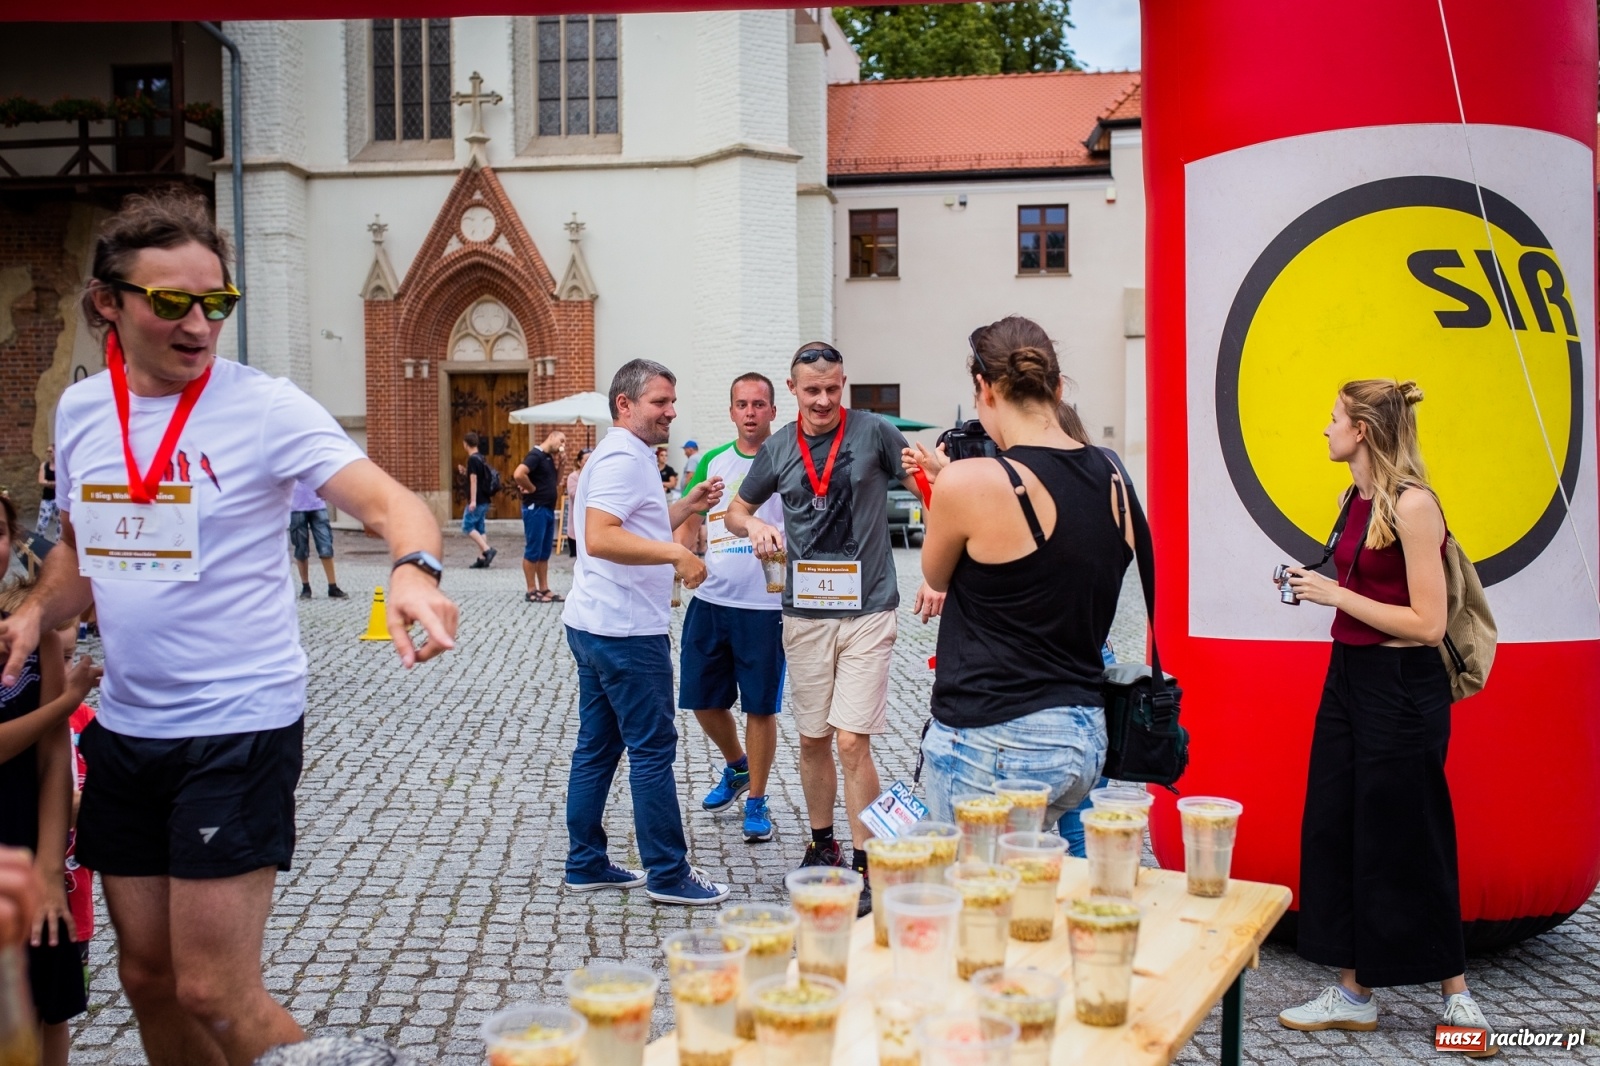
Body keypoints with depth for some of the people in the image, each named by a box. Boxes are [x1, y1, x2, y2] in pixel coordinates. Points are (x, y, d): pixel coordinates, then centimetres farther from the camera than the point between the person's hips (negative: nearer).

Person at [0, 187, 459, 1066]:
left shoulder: (262, 406, -13)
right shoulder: (79, 409, 5)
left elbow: (387, 501, -24)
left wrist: (415, 568, -46)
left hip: (237, 728, -6)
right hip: (124, 727, 6)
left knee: (214, 993, -3)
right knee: (148, 978, 17)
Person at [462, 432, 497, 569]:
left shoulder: (472, 459, -13)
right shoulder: (482, 459, 12)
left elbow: (473, 480, -17)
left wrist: (473, 500, -18)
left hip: (477, 500, -9)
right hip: (484, 500, 9)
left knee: (467, 526, -5)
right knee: (481, 528, 9)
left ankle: (487, 550, -15)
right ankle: (482, 559, 7)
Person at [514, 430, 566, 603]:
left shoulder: (549, 459, 15)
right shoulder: (535, 455, -13)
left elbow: (556, 483, 21)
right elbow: (518, 474, -27)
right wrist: (532, 489, -14)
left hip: (548, 509, 9)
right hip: (535, 509, -9)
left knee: (544, 552, 11)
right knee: (533, 551, -3)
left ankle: (544, 589, 16)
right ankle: (531, 591, 1)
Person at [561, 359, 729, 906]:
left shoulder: (623, 456, 18)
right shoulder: (624, 457, -15)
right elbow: (599, 538, -29)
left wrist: (686, 507, 15)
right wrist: (678, 552, -32)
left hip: (595, 627, 11)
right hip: (626, 631, -11)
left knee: (598, 746, 14)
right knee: (653, 748, -3)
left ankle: (586, 863, 21)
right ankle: (668, 874, 5)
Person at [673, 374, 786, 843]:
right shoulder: (712, 461, 9)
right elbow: (688, 525, 15)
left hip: (764, 605, -4)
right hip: (709, 600, 5)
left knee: (760, 706, 4)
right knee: (702, 699, 12)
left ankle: (756, 800, 20)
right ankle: (736, 766, 39)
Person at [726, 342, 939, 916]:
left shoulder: (874, 432, -5)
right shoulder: (777, 449, 5)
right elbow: (736, 510, 18)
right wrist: (755, 526, -6)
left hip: (867, 610, -4)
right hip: (804, 612, 4)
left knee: (851, 740, -9)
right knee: (812, 738, 12)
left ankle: (864, 867, 2)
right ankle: (822, 844, 30)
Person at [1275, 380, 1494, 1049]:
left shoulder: (1412, 504, -17)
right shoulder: (1359, 498, 9)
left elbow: (1427, 623, -20)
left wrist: (1336, 594, -17)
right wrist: (1318, 588, 5)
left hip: (1400, 691, -9)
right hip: (1347, 676, 9)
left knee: (1406, 847, 3)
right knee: (1333, 834, 9)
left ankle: (1455, 994, 23)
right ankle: (1354, 995, 20)